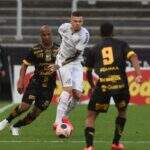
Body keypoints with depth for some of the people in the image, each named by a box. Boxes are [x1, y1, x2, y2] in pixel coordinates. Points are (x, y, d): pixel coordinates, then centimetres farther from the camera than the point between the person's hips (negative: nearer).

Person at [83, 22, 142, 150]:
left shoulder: (94, 49, 19)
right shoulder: (121, 44, 16)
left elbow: (88, 71, 26)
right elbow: (133, 57, -2)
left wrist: (92, 86, 43)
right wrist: (138, 75, -12)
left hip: (102, 85, 0)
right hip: (120, 83, 0)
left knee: (91, 116, 7)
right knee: (122, 111, 28)